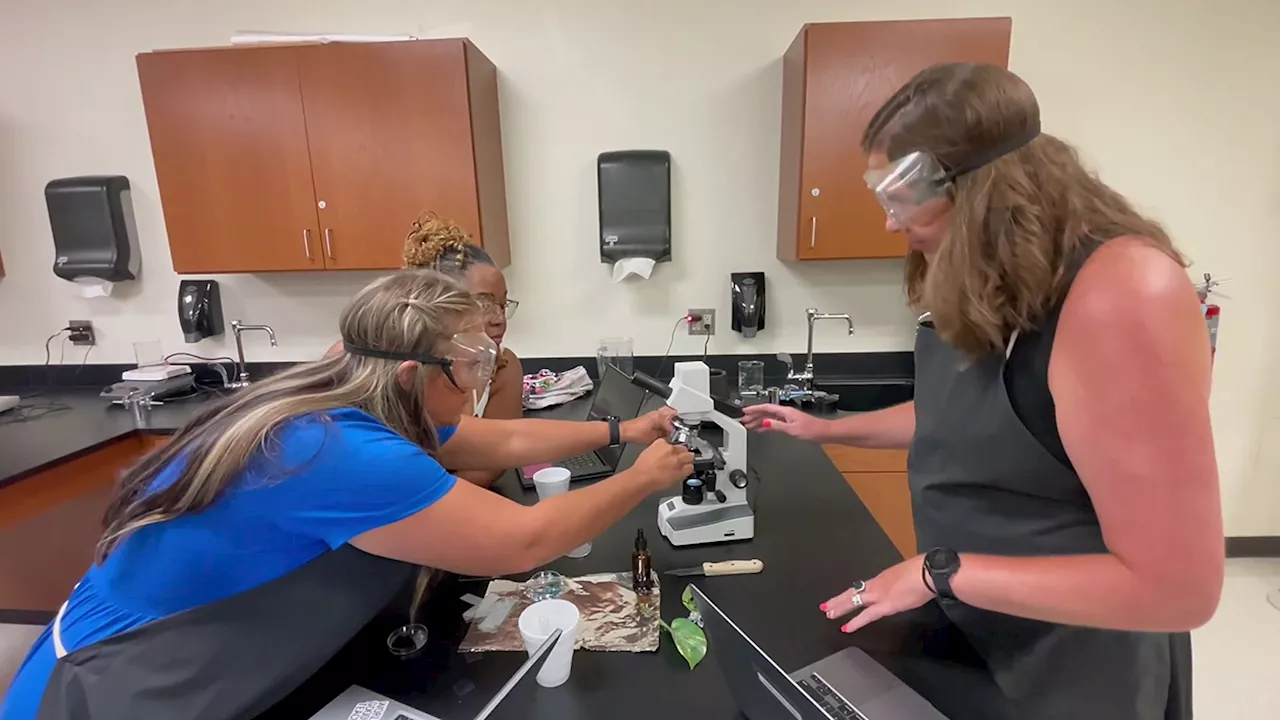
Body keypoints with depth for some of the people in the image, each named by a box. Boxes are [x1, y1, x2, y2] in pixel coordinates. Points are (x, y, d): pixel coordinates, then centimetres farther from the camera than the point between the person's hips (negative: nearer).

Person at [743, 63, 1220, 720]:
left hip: (1065, 666, -7)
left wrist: (941, 571, -24)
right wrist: (827, 429, 10)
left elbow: (1176, 587, -27)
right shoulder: (987, 284, -3)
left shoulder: (1123, 295, -30)